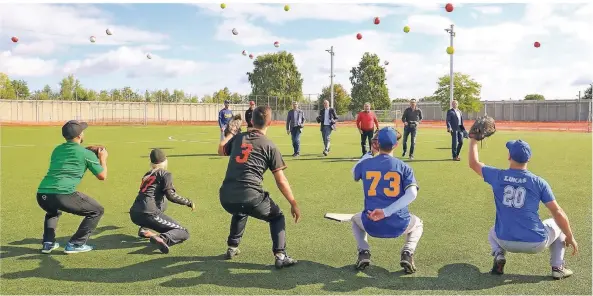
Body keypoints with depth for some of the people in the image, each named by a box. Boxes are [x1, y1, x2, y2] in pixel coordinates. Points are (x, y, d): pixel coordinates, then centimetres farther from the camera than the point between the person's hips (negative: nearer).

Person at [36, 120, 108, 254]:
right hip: (63, 195, -7)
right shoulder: (86, 153, 6)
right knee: (97, 211, 13)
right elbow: (102, 176, 13)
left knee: (53, 211, 41)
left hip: (41, 195, 7)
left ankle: (48, 243, 25)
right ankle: (75, 244, 10)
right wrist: (103, 158, 29)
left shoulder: (57, 150, 23)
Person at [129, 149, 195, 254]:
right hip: (148, 213, -7)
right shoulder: (165, 174, 5)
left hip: (134, 214, 7)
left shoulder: (147, 174, 24)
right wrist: (188, 202, 1)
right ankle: (162, 238, -33)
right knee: (184, 233, -3)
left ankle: (144, 229, 14)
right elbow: (171, 195, -8)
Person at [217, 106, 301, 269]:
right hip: (250, 197, -5)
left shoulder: (238, 138, 14)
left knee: (240, 212, 39)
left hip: (226, 197, 5)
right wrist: (293, 204, 10)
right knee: (277, 217, 21)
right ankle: (280, 256, 7)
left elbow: (221, 150, 37)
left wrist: (230, 133, 53)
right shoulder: (270, 146, 3)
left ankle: (232, 248, 42)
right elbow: (281, 181, 2)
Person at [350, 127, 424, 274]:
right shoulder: (403, 167, 0)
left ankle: (364, 253, 14)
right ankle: (407, 253, 9)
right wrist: (386, 212, -21)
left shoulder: (365, 164, 2)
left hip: (371, 225, 1)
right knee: (418, 224, 34)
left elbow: (354, 174, 27)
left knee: (355, 219, 36)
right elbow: (412, 194, -16)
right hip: (399, 225, 0)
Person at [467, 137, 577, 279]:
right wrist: (570, 237, 9)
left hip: (506, 242, 1)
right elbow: (557, 213, -4)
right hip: (535, 244, -1)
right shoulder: (539, 182, -7)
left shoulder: (497, 176, -4)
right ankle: (557, 267, 18)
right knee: (557, 224, 28)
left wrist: (473, 140, 24)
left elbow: (473, 163, 12)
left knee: (493, 232, 37)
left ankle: (499, 255, 5)